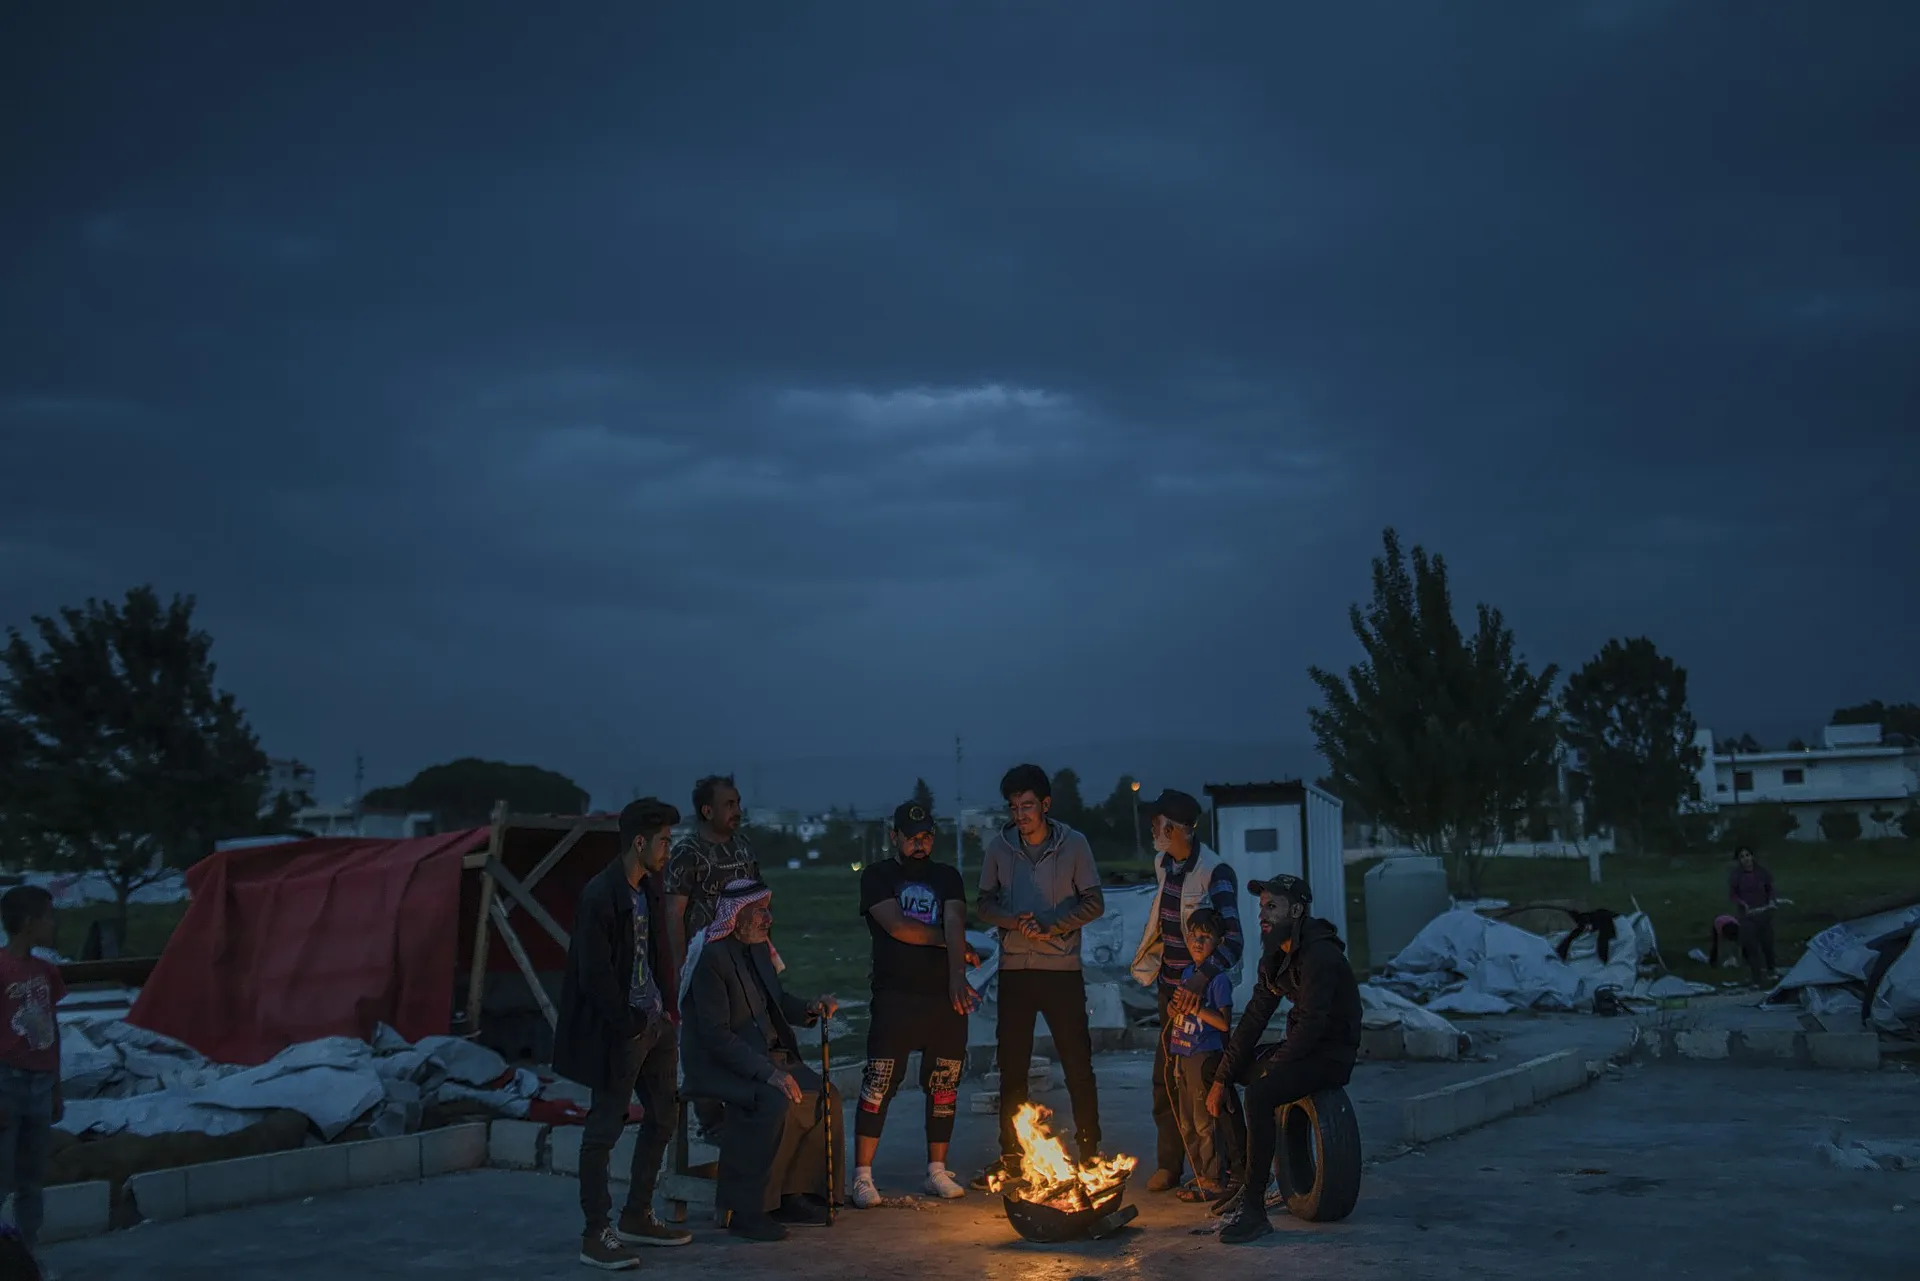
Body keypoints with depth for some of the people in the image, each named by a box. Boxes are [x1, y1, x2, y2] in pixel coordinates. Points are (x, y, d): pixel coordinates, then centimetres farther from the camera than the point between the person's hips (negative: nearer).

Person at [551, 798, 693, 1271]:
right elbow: (594, 976, -19)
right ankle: (596, 1235, 9)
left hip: (657, 1023, 9)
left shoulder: (650, 888, 8)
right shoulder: (600, 896, -18)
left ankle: (637, 1216, 28)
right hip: (620, 1030, -9)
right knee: (605, 1129, 0)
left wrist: (670, 1009, 7)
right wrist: (631, 1024, -14)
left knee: (662, 1117, 15)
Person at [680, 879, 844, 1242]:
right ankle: (744, 1209, -20)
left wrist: (808, 1009, 1)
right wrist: (766, 1072, -29)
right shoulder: (711, 957, -18)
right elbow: (716, 1035, -23)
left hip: (766, 1054, 9)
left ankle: (791, 1195, 2)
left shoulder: (758, 946, 9)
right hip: (720, 1064, -9)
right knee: (776, 1103, -31)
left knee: (825, 1096, -8)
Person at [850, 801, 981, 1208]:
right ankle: (863, 1177, 0)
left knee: (944, 1089, 8)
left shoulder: (947, 877, 11)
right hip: (895, 999, -3)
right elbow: (897, 925, -11)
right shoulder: (878, 876, 4)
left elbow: (955, 923, -7)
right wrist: (955, 945, -5)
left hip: (946, 999, 3)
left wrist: (957, 974, -24)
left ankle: (937, 1172, 20)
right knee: (878, 1085, -6)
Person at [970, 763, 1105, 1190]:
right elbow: (986, 903, 6)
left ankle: (1090, 1151, 14)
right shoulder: (999, 847, 2)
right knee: (1011, 1067, 7)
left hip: (1063, 968, -2)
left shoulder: (1073, 844, -3)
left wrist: (1050, 927, -16)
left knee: (1078, 1064, 2)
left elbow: (1093, 903, -3)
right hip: (1015, 969, 2)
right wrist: (1015, 922, -14)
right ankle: (1010, 1156, 16)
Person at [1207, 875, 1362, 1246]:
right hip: (1301, 1045, 10)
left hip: (1332, 1052, -10)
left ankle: (1254, 1210, -25)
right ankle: (1241, 1177, 21)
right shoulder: (1276, 955, 7)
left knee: (1259, 1095, -31)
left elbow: (1311, 1023, -28)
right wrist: (1222, 1078, 0)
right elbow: (1255, 1017, 5)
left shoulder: (1320, 955, -22)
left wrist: (1271, 1069, -19)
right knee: (1214, 1072, 11)